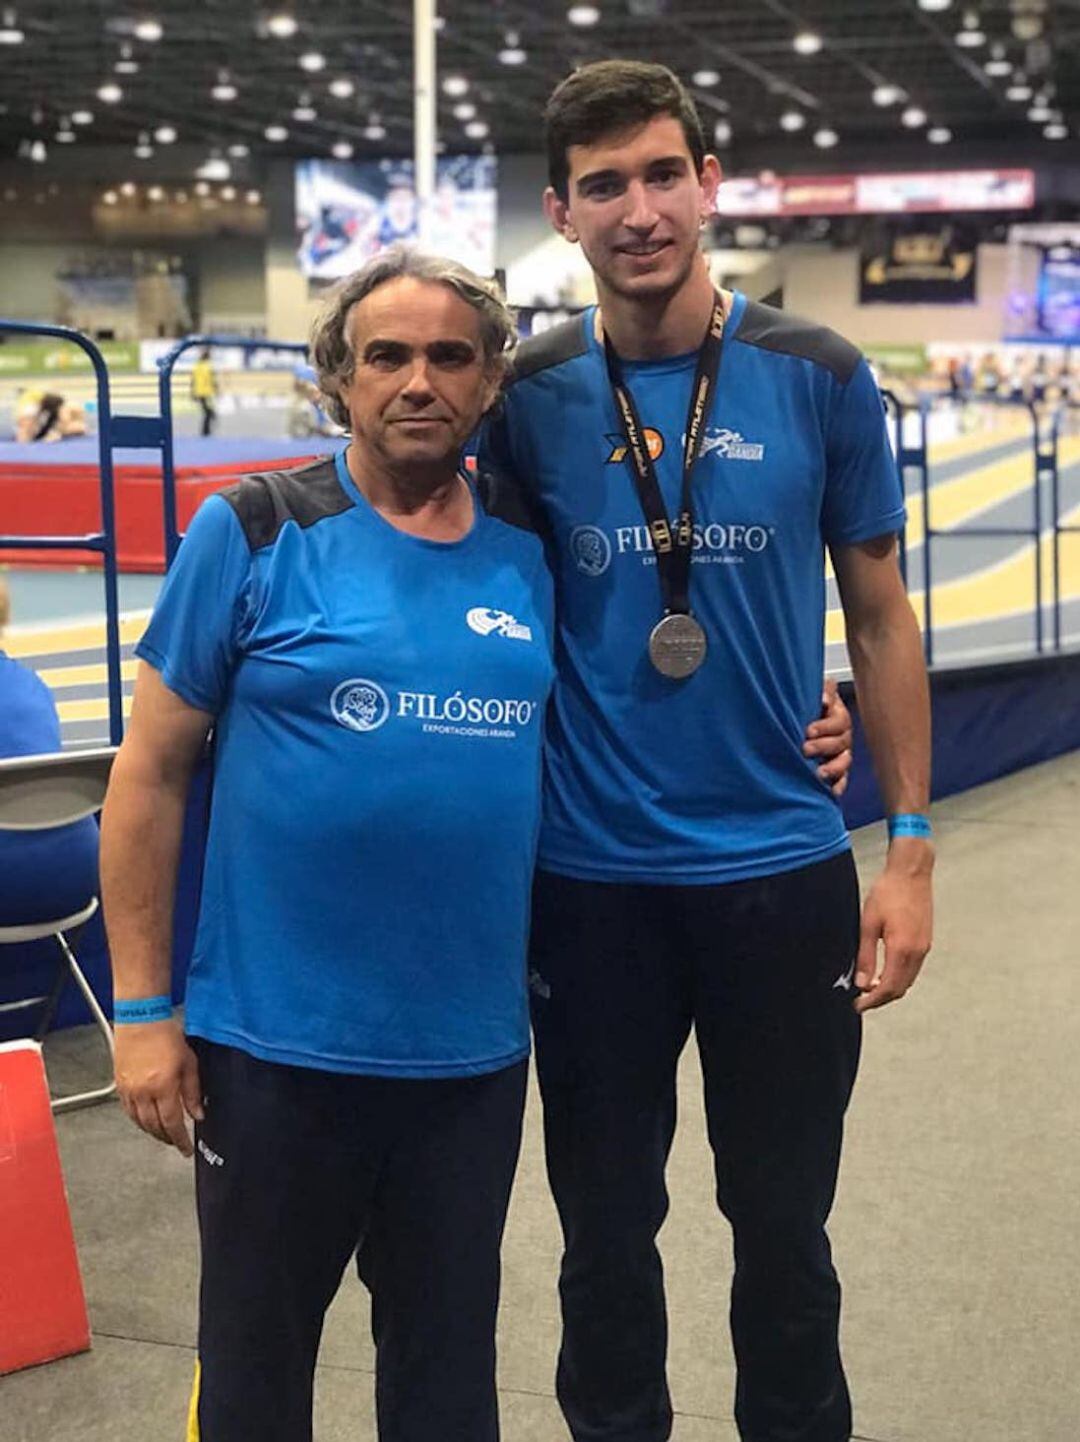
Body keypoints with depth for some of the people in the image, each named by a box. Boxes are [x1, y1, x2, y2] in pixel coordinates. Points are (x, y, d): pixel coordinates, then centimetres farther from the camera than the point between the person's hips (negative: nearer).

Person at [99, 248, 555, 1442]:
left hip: (476, 1050, 3)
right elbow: (149, 773, -5)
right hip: (277, 1042, -3)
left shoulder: (526, 555, 3)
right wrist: (141, 1009, -7)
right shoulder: (252, 534, -7)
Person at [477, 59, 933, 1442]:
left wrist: (911, 847, -1)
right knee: (605, 1225, 15)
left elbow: (880, 616, 2)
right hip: (589, 883, 1)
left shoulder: (817, 377, -4)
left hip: (785, 872, 0)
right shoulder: (527, 399, -3)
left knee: (782, 1223, 14)